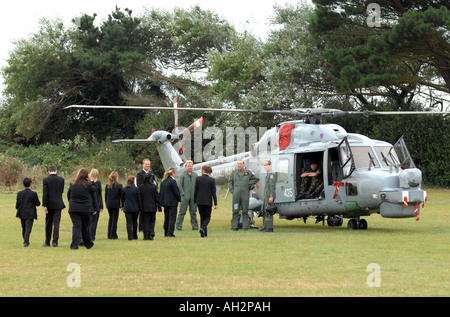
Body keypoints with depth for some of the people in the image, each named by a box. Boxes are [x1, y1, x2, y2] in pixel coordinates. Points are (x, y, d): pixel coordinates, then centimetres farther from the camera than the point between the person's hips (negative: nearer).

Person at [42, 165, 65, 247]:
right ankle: (55, 241, -6)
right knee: (56, 223, 0)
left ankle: (47, 242, 16)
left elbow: (45, 193, -11)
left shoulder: (46, 180, -7)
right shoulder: (61, 179, 0)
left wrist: (44, 206, -10)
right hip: (58, 204, 1)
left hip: (49, 204, -1)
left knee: (48, 223, 10)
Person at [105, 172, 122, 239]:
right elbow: (121, 196, -5)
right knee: (115, 219, 2)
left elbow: (105, 196, 7)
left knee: (111, 219, 17)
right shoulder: (119, 185, -8)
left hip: (109, 204, 4)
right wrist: (122, 205, 2)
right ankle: (113, 235, 0)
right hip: (116, 204, -4)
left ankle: (109, 235, 15)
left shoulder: (107, 185, 3)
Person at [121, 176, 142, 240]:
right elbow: (139, 199, -4)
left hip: (127, 208, 0)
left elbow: (122, 199, 9)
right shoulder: (136, 189, -8)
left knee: (129, 223, -1)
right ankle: (134, 236, 23)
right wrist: (140, 208, 3)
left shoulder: (124, 189, -3)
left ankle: (130, 236, -10)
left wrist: (123, 206, 24)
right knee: (134, 222, 15)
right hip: (135, 208, 0)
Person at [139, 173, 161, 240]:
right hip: (152, 207, -1)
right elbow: (157, 197, -3)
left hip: (144, 207, 1)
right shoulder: (153, 187, -7)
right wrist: (159, 206, 5)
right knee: (152, 221, 14)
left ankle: (146, 236, 1)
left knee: (145, 222, 4)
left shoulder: (140, 187, -3)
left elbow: (139, 198, 1)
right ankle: (151, 234, -2)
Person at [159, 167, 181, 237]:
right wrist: (180, 199, 2)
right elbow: (176, 192, -12)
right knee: (172, 218, -3)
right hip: (172, 202, -7)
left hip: (165, 202, 7)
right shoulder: (172, 181, -15)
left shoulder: (163, 181, 6)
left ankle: (166, 233, 18)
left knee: (166, 218, 15)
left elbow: (160, 192, 11)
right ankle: (170, 233, -7)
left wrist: (161, 201, 18)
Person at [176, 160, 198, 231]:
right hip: (185, 197, -4)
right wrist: (183, 193, -11)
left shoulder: (195, 175, 11)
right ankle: (178, 226, 2)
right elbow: (179, 185, -6)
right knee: (182, 212, -3)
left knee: (193, 212, 7)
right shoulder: (182, 174, -2)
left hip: (193, 197, 4)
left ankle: (195, 226, 12)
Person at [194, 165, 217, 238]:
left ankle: (204, 233, 12)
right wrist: (215, 203, -4)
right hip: (208, 201, -2)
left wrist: (195, 201, 10)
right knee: (207, 217, 7)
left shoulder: (198, 179, -3)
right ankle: (202, 228, -20)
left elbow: (195, 191, 0)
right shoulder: (212, 180, -5)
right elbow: (213, 192, -6)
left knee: (202, 217, 12)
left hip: (199, 201, 2)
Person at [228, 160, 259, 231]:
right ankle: (234, 226, 1)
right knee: (235, 210, -2)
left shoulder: (248, 173, 4)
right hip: (236, 195, 1)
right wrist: (231, 190, 8)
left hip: (245, 195, -1)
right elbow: (230, 182, 20)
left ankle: (245, 226, 4)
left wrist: (250, 184, 4)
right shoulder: (234, 173, 9)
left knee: (245, 211, 0)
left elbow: (256, 179, 14)